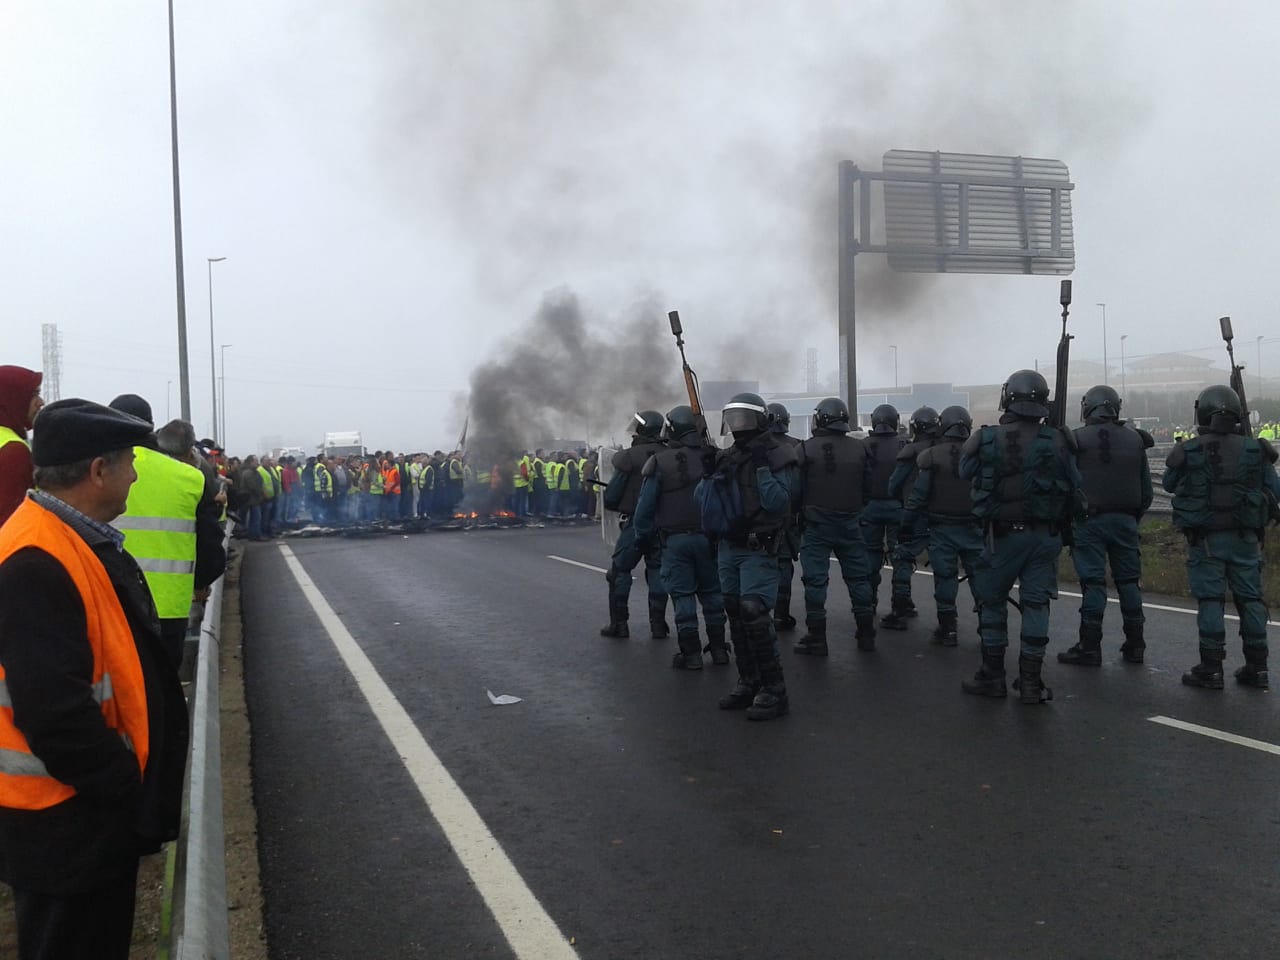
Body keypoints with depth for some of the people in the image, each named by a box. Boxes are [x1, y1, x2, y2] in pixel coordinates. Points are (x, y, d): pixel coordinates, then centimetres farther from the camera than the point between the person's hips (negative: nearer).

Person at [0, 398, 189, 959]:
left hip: (97, 805, 10)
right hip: (64, 823, -10)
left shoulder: (78, 541, 7)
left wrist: (132, 783, 14)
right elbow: (55, 713, -30)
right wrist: (134, 791, -18)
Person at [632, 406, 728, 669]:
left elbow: (646, 505, -6)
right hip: (708, 536, 3)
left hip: (675, 538, -3)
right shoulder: (714, 458, 1)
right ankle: (718, 648, 19)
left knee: (682, 594, 3)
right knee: (712, 591, 14)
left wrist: (642, 535, 7)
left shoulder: (660, 462, -8)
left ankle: (691, 653, 4)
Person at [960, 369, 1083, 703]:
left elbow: (966, 475, 4)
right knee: (1036, 604, 7)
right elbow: (1075, 491, 1)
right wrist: (1063, 525, 15)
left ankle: (992, 676, 17)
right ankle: (1031, 681, 10)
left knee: (992, 601, 13)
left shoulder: (985, 441, -10)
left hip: (1003, 534, -1)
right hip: (1046, 535, 1)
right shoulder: (1057, 442, -6)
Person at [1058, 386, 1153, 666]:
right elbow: (1146, 489, 12)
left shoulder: (1077, 440, -7)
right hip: (1125, 520, 4)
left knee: (1093, 582, -3)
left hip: (1090, 520, -4)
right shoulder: (1135, 439, 8)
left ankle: (1090, 647, 0)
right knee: (1129, 580, 11)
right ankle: (1134, 645, 17)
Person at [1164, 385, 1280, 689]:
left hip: (1206, 539, -2)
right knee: (1251, 599, 10)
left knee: (1210, 601, 1)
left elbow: (1169, 484, 8)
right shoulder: (1255, 450, -1)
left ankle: (1211, 669, 3)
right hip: (1245, 538, 2)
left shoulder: (1189, 452, -7)